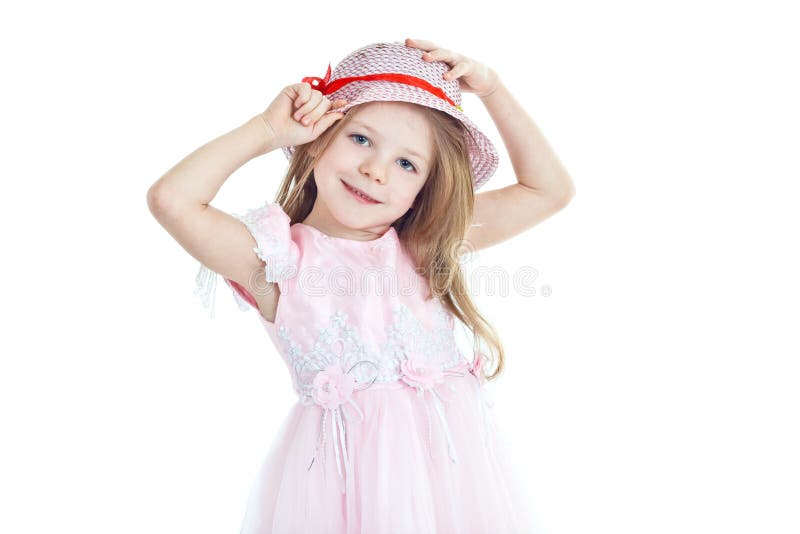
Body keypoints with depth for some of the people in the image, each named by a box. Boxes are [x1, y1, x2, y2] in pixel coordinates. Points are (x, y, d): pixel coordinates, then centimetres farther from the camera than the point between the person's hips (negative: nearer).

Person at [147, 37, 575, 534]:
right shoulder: (280, 257, -7)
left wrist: (492, 89, 0)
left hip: (453, 450, 3)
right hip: (345, 468, -3)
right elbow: (170, 199, -22)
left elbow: (551, 189, 6)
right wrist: (268, 130, -10)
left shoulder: (427, 245, 3)